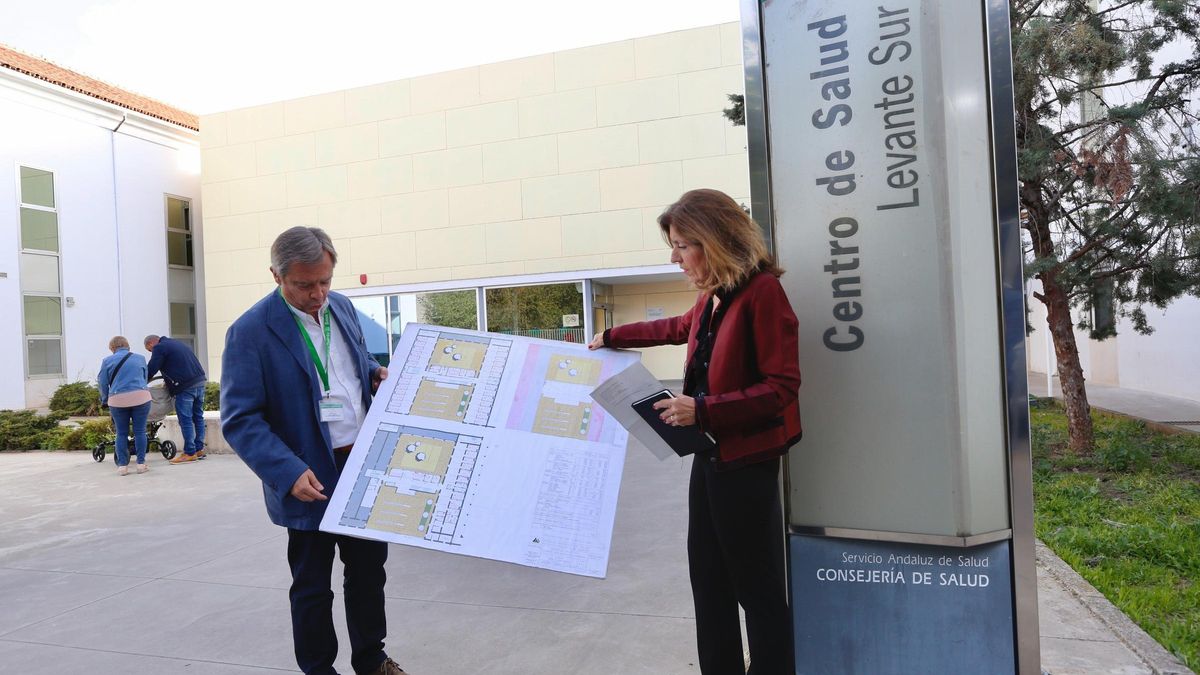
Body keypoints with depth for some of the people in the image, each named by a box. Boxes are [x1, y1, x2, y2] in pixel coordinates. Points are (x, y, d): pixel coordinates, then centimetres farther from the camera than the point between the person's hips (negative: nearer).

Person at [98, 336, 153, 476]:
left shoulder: (107, 361, 7)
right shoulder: (140, 358, 11)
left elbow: (103, 384, 8)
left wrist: (104, 400, 21)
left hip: (118, 400, 0)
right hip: (140, 397, 0)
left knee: (121, 434, 8)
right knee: (140, 431, 3)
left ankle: (122, 465, 6)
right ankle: (141, 463, 3)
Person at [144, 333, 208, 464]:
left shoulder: (159, 348, -2)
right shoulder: (176, 343, 25)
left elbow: (151, 370, -5)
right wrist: (168, 379, 31)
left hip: (186, 387, -9)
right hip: (200, 381, 9)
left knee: (185, 420, -3)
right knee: (198, 417, 12)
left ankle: (190, 453, -1)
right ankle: (199, 449, 17)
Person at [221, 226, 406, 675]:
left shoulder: (341, 307, 4)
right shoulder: (250, 332, -15)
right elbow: (240, 419, -16)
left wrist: (377, 374, -1)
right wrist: (289, 473, -26)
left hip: (365, 465, 6)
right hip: (311, 479, -6)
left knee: (370, 568, 18)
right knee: (312, 587, 11)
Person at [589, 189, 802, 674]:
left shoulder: (762, 291, -17)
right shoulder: (712, 297, 10)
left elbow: (781, 387, -21)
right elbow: (677, 328, 32)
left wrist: (702, 411, -25)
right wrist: (613, 337, 36)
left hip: (747, 460, -9)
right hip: (710, 454, 9)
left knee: (758, 590, 5)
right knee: (709, 581, 17)